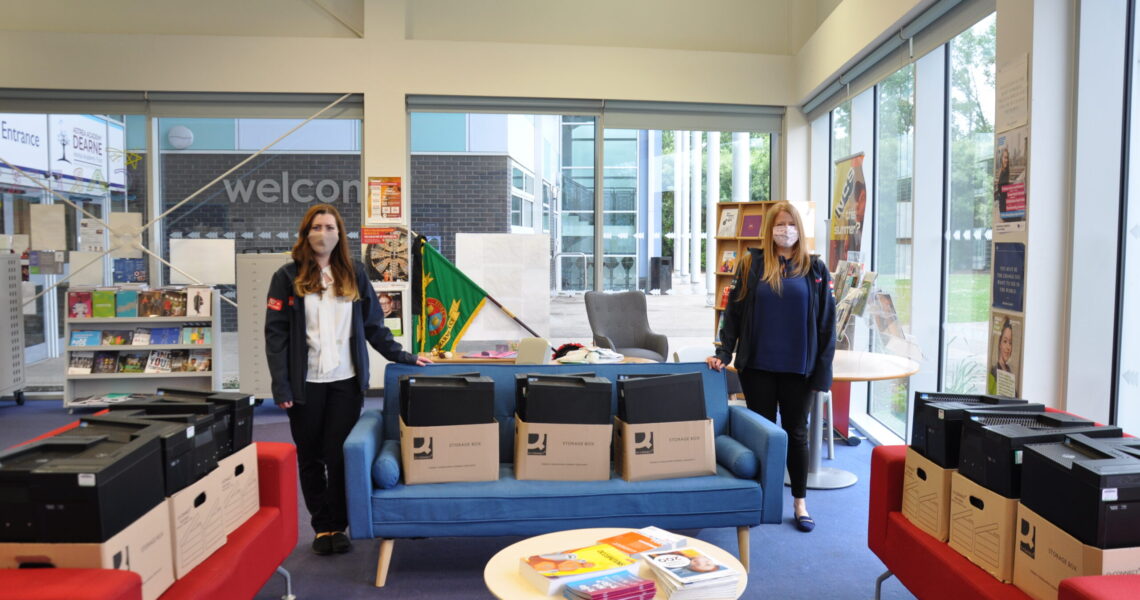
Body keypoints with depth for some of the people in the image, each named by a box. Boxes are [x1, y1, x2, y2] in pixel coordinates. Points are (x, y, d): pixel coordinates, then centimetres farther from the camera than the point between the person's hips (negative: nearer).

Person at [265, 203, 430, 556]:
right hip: (306, 382, -1)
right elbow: (276, 333, -2)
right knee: (310, 458, 9)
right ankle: (322, 526, 23)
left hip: (346, 381, 1)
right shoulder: (288, 277, 1)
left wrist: (401, 356, 5)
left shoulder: (354, 275, 9)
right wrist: (280, 385, -9)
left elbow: (373, 324, 12)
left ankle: (337, 526, 14)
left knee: (340, 456, 1)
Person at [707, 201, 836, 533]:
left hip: (798, 368, 0)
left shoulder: (815, 268, 2)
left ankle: (800, 503, 26)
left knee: (796, 433, 11)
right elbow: (733, 311, 2)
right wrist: (724, 353, -7)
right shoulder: (751, 263, 1)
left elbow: (826, 322, 2)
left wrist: (823, 370, -2)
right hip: (758, 367, 0)